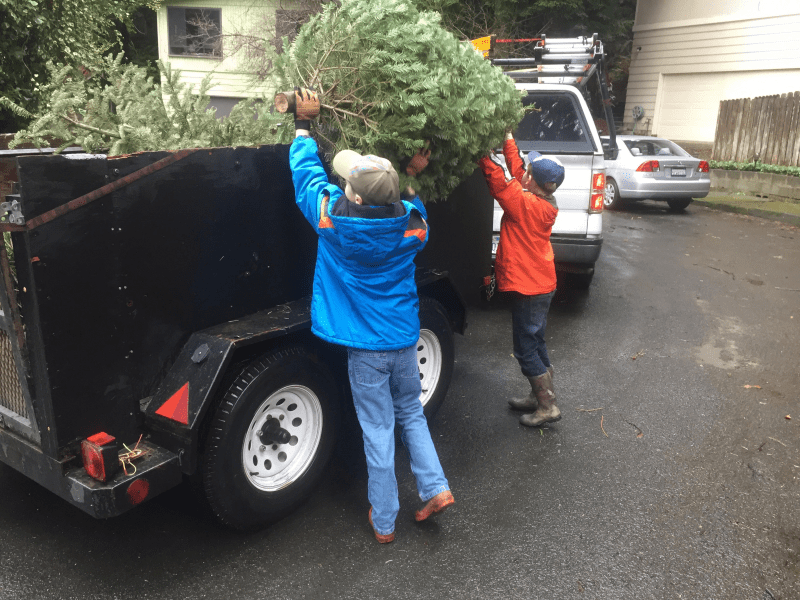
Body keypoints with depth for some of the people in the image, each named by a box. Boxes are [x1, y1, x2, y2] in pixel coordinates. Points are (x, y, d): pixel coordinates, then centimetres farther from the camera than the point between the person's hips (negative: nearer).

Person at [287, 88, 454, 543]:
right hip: (405, 338, 3)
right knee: (411, 413, 24)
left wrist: (304, 124, 13)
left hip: (366, 345, -3)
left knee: (378, 430, 8)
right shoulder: (412, 222, -9)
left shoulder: (333, 216, -17)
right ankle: (435, 488, 22)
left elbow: (306, 170, 1)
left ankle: (384, 521, 21)